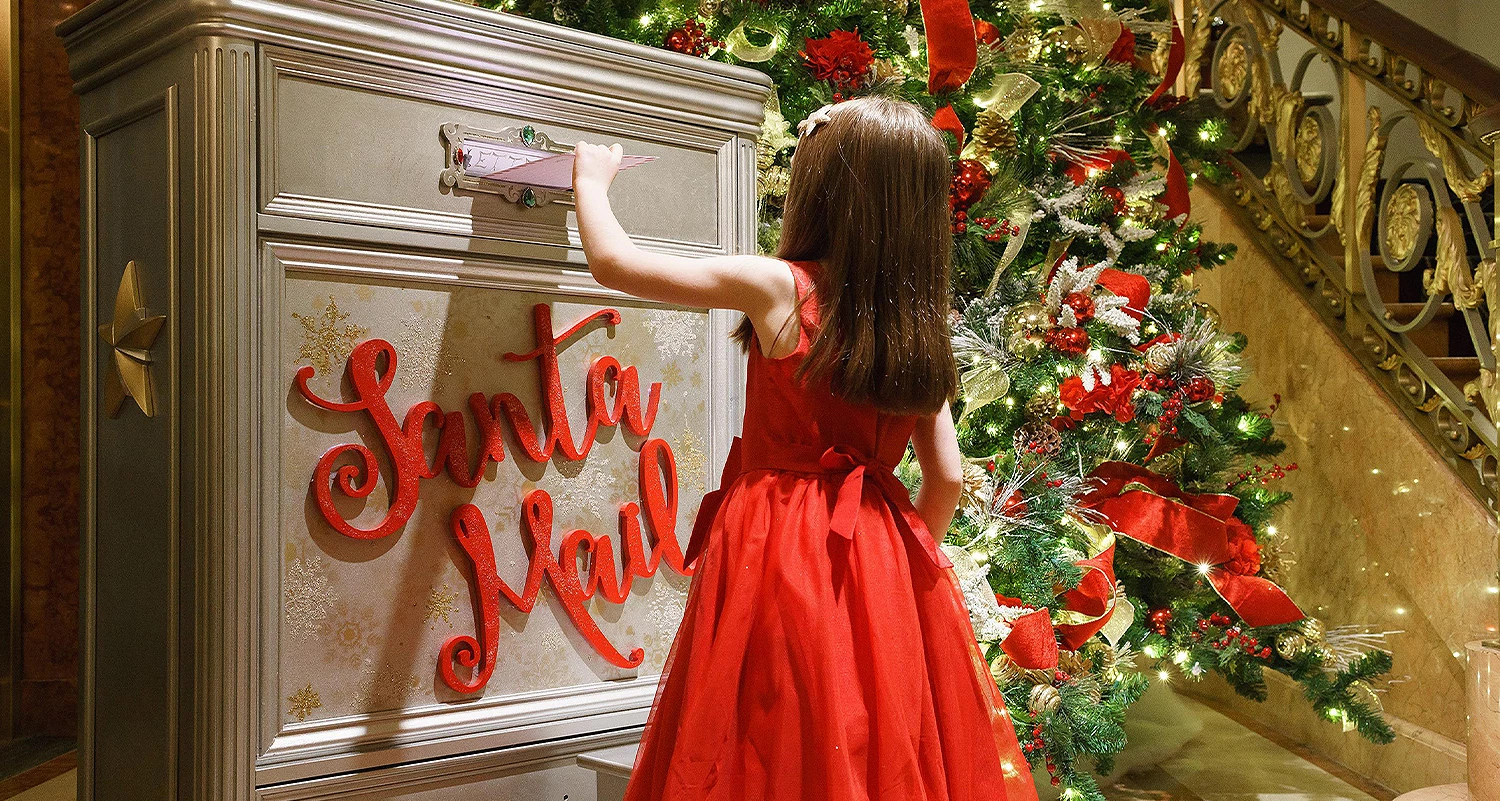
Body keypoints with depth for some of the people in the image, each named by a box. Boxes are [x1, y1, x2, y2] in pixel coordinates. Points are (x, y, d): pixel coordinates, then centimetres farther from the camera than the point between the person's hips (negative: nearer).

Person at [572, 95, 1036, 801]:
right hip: (880, 561, 5)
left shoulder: (777, 287, -11)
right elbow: (946, 476, 3)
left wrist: (592, 179, 14)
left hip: (776, 551, -5)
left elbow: (613, 263, -4)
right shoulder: (918, 326, 3)